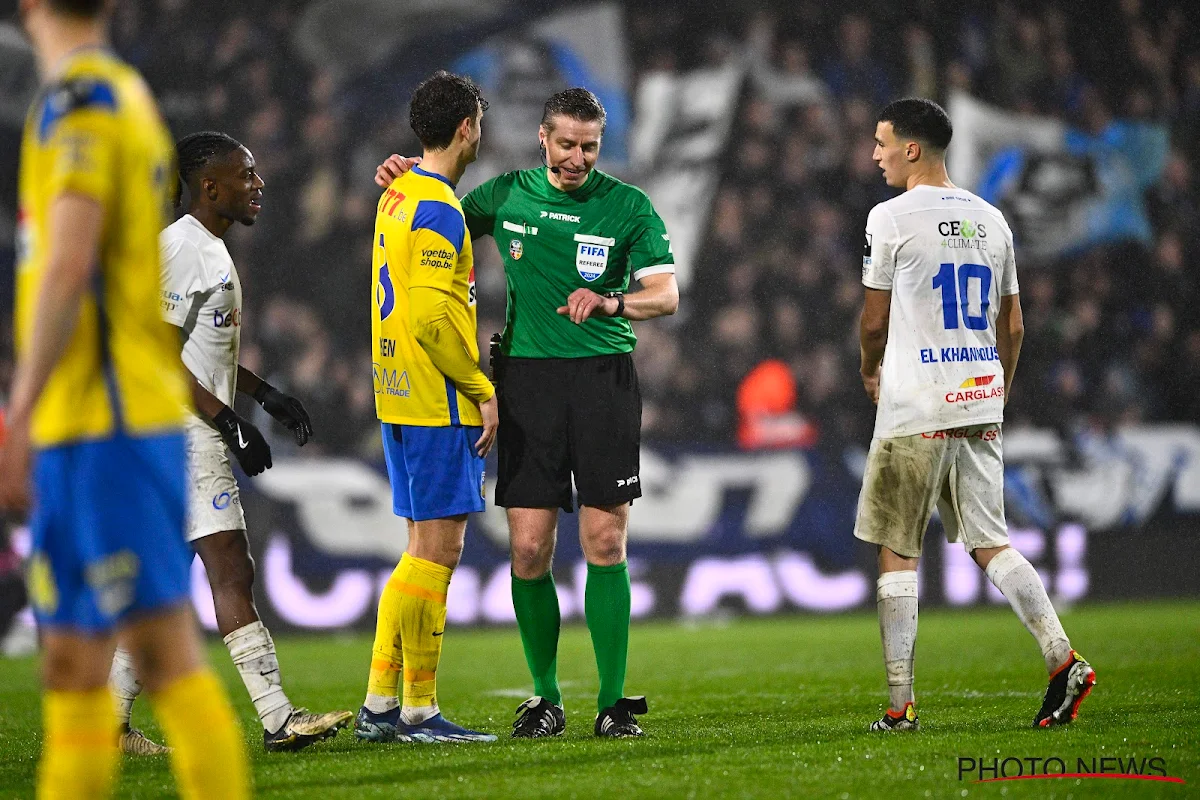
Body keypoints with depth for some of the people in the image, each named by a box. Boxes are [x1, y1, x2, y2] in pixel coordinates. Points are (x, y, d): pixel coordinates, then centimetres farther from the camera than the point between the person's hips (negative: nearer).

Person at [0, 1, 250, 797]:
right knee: (72, 660, 10)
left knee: (167, 650, -11)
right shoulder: (134, 97, 17)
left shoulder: (77, 99, -11)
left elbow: (69, 265, -20)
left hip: (102, 426, -9)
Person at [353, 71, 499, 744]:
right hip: (440, 404, -10)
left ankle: (379, 705, 13)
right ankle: (419, 710, -3)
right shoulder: (439, 209, -14)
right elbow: (433, 315, -21)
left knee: (424, 550, 13)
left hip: (401, 398, 10)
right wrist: (482, 388, -15)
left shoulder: (397, 198, 16)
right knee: (437, 551, -5)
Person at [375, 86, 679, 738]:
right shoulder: (507, 195, 8)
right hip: (526, 376, 2)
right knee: (528, 549, -3)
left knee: (605, 543, -5)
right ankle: (545, 698, 10)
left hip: (603, 377, -1)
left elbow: (666, 293, -5)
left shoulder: (628, 206, 2)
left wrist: (610, 301, -24)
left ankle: (613, 700, 2)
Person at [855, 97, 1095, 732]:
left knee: (897, 553, 1)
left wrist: (870, 372, 20)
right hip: (980, 405, 6)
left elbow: (874, 321, 0)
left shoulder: (892, 218, -7)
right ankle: (1062, 659, -6)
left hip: (915, 411, -6)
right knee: (989, 543, 11)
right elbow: (1012, 328, 15)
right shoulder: (990, 220, 11)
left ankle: (900, 704, 0)